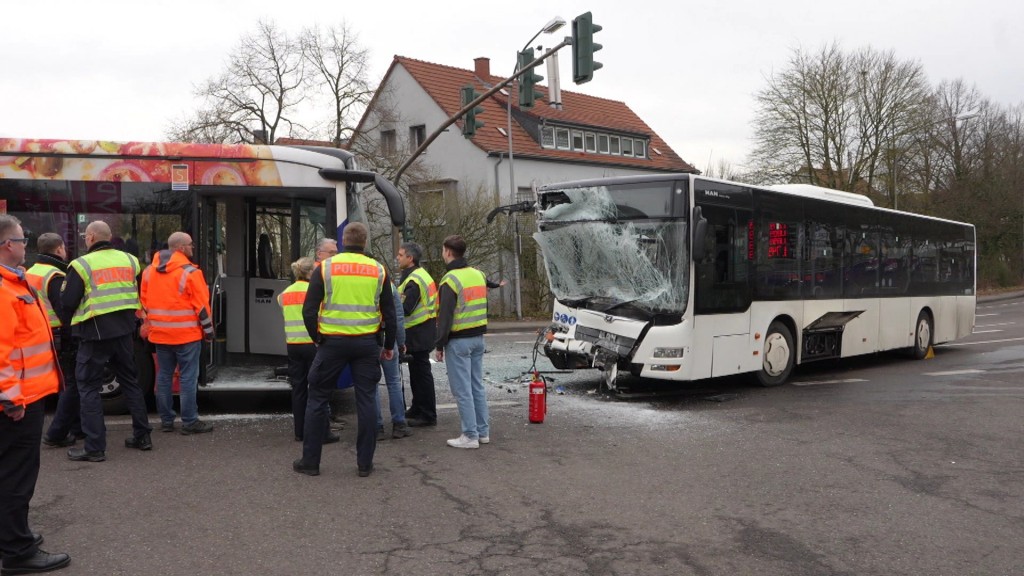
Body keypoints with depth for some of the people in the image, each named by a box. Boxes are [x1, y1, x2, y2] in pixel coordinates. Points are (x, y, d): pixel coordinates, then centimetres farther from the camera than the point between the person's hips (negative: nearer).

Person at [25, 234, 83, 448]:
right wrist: (77, 337, -20)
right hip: (62, 339, -9)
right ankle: (56, 434, -2)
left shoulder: (31, 272, 12)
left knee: (69, 383, 19)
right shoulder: (55, 276, -17)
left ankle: (77, 427, 26)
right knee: (72, 384, -1)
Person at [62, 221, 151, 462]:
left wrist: (67, 323, 10)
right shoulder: (129, 260, 7)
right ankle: (142, 437, 21)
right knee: (130, 382, 16)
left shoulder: (82, 265, -9)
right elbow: (139, 295, 13)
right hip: (124, 331, 5)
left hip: (95, 333, -5)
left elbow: (68, 303, -9)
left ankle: (95, 448, 3)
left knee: (89, 388, 3)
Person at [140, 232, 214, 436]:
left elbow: (144, 302, 14)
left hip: (159, 334, 6)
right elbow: (202, 306, -11)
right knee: (188, 378, -2)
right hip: (187, 334, -6)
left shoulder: (149, 271, 8)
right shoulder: (190, 273, -12)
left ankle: (166, 420, 18)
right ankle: (189, 422, 0)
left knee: (163, 377, 12)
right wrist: (208, 330, -2)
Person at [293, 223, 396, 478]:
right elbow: (389, 312, 5)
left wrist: (317, 338, 10)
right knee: (366, 400, 8)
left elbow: (309, 310, -5)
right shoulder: (378, 270, 2)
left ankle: (310, 461, 15)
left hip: (333, 341, -1)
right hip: (367, 343, 1)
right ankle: (365, 463, 11)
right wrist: (389, 346, 15)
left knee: (317, 399, 10)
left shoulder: (326, 267, -3)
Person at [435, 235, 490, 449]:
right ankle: (483, 431, 19)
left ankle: (470, 436, 0)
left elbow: (445, 316, -16)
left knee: (462, 390, -3)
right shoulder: (478, 275, 11)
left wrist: (440, 345, -10)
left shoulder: (451, 280, -15)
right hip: (478, 338, 8)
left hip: (458, 341, -8)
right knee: (477, 386, 14)